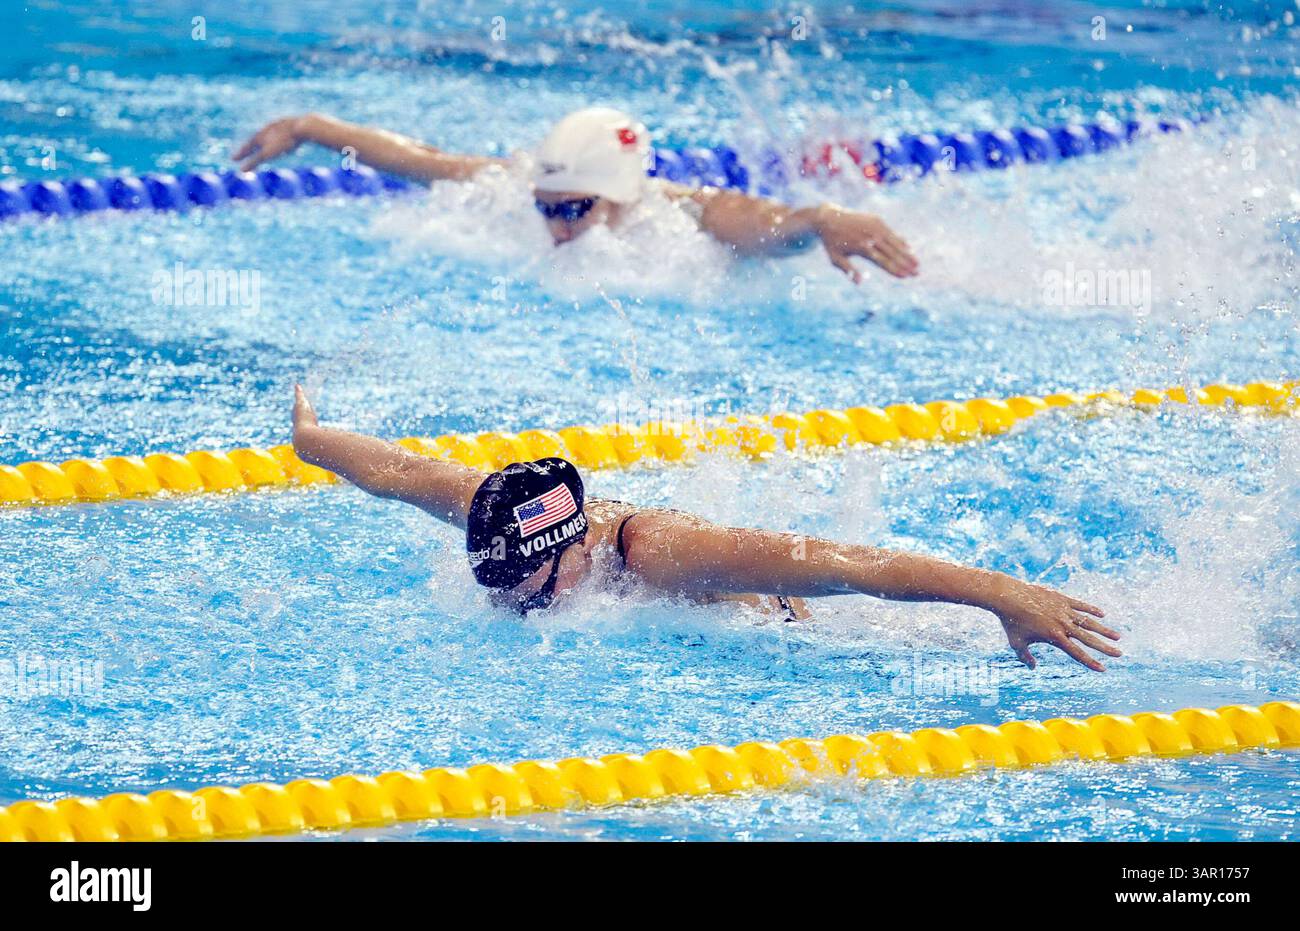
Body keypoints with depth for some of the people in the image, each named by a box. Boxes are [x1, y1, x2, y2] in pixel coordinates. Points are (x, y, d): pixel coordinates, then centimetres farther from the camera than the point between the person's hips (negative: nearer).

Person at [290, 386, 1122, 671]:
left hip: (795, 629, -7)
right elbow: (397, 471, -5)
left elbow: (844, 563, -47)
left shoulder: (661, 553, -42)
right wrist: (309, 438, 13)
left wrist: (1004, 594, -51)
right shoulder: (507, 516, -23)